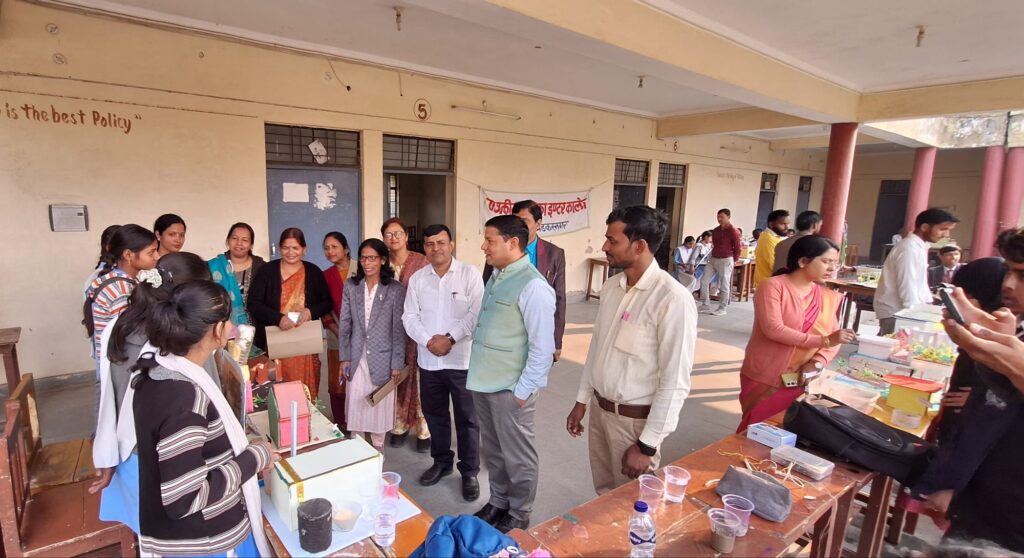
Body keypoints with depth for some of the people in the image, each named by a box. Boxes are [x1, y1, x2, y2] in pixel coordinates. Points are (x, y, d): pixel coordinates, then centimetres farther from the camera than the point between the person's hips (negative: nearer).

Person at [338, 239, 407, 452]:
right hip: (357, 359, 3)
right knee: (355, 409, 9)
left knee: (379, 410, 9)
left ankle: (378, 453, 28)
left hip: (382, 359, -2)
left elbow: (399, 329, -7)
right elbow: (344, 324, 5)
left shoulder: (395, 289, -8)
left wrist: (397, 363, -8)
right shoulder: (350, 286, 2)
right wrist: (344, 357, 2)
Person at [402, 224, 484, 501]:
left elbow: (476, 313, -13)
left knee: (467, 419, 7)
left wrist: (450, 338, -19)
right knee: (434, 415, 18)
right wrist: (429, 341, -13)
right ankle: (441, 462, 39)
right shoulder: (417, 278, 6)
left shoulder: (470, 273, -7)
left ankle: (470, 472, 24)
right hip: (428, 361, 4)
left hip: (462, 360, -4)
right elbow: (410, 317, 2)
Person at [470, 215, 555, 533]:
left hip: (510, 388, -8)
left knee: (517, 456, 13)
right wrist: (478, 373, 13)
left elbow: (542, 347, -19)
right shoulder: (495, 277, 6)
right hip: (484, 381, 8)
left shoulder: (532, 286, -20)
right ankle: (497, 503, 45)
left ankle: (518, 516, 35)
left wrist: (523, 390, -16)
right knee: (492, 450, 24)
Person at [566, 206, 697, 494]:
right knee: (604, 494, 24)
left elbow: (675, 382, -21)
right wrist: (581, 400, 13)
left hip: (635, 419, -6)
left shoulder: (673, 299, -24)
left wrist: (647, 445, -17)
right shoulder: (611, 287, -1)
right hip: (599, 408, 6)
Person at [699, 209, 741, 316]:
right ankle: (705, 306, 12)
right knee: (704, 281, 2)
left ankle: (722, 309, 12)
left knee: (724, 285, 0)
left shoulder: (734, 231, -11)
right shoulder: (715, 231, 10)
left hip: (726, 261, -7)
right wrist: (713, 256, 16)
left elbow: (737, 248, -6)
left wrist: (733, 261, 1)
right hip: (713, 259, 7)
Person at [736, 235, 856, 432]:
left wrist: (815, 364, -14)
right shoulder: (773, 286, -11)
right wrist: (823, 340, -23)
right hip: (763, 379, -5)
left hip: (799, 381, 5)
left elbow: (833, 343, 4)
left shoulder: (829, 298, 7)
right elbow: (773, 329, -22)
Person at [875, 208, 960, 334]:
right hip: (895, 313, -9)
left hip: (904, 311, 9)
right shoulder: (909, 249, -18)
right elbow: (907, 288, -21)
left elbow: (920, 283, 20)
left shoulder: (920, 247, 12)